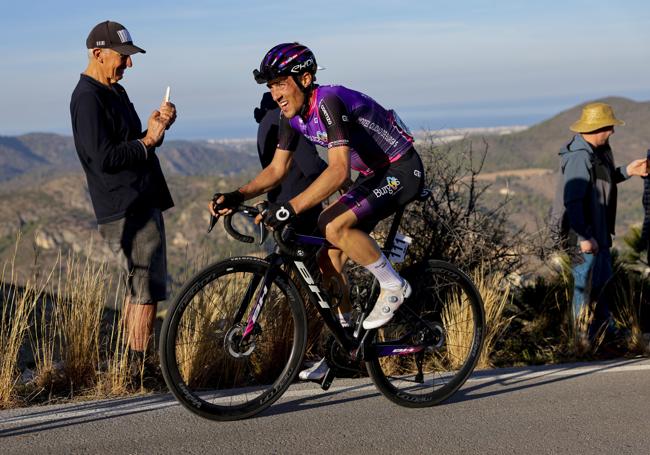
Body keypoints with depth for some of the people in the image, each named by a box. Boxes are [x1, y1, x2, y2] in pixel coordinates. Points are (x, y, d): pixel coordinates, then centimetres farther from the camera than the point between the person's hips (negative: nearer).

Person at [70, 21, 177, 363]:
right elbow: (104, 158, -22)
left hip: (142, 203, 10)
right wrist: (148, 140, -14)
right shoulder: (88, 99, -14)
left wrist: (156, 126, 3)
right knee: (147, 288, -7)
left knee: (139, 286, 15)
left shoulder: (115, 92, 18)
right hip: (127, 210, -10)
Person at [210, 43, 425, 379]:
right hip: (373, 175, 9)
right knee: (328, 258, 2)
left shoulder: (329, 102, -28)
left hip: (402, 171, -9)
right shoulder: (293, 115, -1)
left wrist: (290, 209, -45)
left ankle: (393, 287, -10)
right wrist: (235, 197, -12)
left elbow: (338, 170, -37)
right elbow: (276, 169, 3)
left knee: (335, 227, -29)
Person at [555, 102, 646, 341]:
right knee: (586, 286, 1)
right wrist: (584, 237, -28)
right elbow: (572, 200, -28)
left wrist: (626, 171, 9)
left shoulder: (598, 151, 7)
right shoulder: (579, 157, -25)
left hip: (599, 232, 10)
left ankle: (607, 330, 37)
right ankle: (584, 340, 13)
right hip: (584, 235, -10)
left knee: (602, 281, 22)